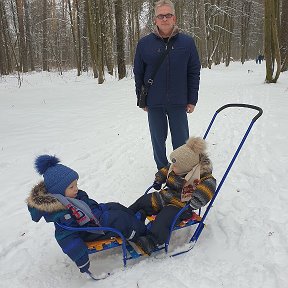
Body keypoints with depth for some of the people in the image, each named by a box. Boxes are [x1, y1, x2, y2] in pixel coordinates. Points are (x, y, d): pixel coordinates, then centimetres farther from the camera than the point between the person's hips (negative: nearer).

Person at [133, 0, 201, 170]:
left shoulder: (187, 42, -1)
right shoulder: (144, 43, -1)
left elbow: (194, 72, 2)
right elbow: (139, 74, 4)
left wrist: (192, 100, -1)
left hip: (179, 102, 0)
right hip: (154, 103, 1)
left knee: (181, 140, 8)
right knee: (158, 139, 12)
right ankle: (162, 169, 32)